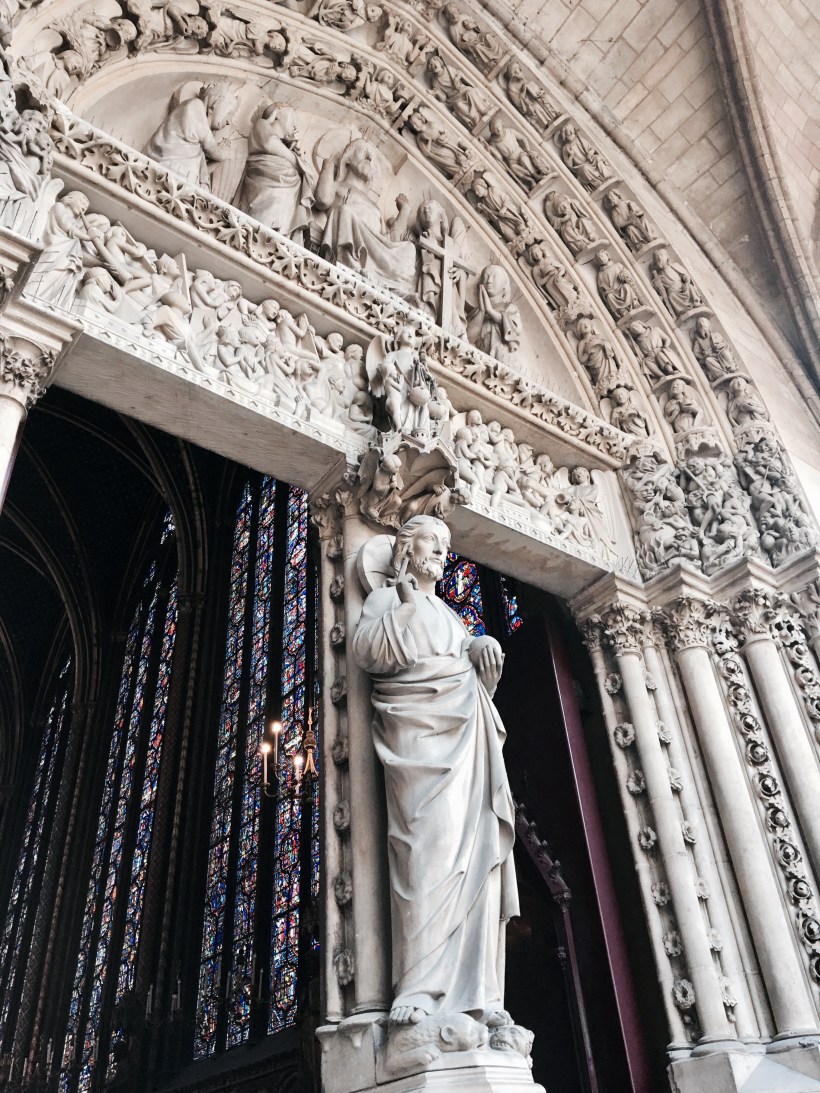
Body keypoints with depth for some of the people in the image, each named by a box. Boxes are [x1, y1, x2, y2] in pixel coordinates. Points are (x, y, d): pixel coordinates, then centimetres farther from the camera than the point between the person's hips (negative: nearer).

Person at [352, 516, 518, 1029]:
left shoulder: (450, 614, 31)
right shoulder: (388, 598, 14)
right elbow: (368, 652, -5)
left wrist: (484, 649, 6)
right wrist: (405, 603, -11)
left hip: (467, 730, 6)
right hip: (419, 729, -6)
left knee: (477, 851, -6)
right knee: (430, 843, -21)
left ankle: (476, 991, -7)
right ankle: (419, 988, -22)